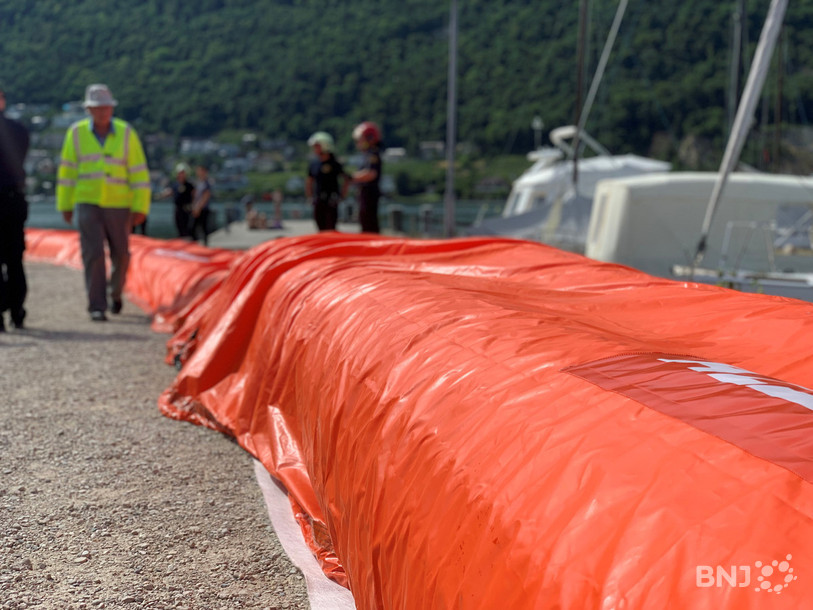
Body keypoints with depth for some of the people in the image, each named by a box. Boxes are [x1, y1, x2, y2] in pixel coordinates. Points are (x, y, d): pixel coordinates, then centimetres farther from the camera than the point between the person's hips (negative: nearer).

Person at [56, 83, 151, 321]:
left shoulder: (126, 133, -4)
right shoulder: (76, 133, -1)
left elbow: (139, 172, -3)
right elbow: (67, 170, 7)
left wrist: (140, 207, -7)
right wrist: (65, 205, 9)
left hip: (118, 206, 0)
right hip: (87, 203, 0)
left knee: (121, 254, 9)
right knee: (93, 253, -11)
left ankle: (115, 291, 38)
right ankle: (96, 307, -6)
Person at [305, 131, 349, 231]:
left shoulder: (334, 163, -6)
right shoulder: (314, 164, 8)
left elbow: (346, 179, -2)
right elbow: (309, 181, 21)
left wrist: (342, 194, -5)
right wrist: (310, 196, 14)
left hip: (331, 201, -5)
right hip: (318, 202, 5)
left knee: (331, 228, -7)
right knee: (321, 227, 7)